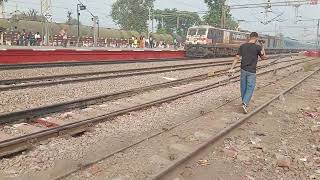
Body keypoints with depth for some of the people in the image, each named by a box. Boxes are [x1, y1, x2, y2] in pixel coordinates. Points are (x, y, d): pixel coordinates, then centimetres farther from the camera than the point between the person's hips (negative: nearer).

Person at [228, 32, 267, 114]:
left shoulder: (242, 46, 2)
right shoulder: (258, 47, -8)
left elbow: (237, 58, -2)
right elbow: (264, 57, 5)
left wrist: (232, 68, -2)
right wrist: (263, 48, 17)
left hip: (243, 70, 4)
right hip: (251, 71, -4)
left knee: (243, 87, 14)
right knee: (250, 88, 1)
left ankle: (245, 103, 27)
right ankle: (245, 104, -13)